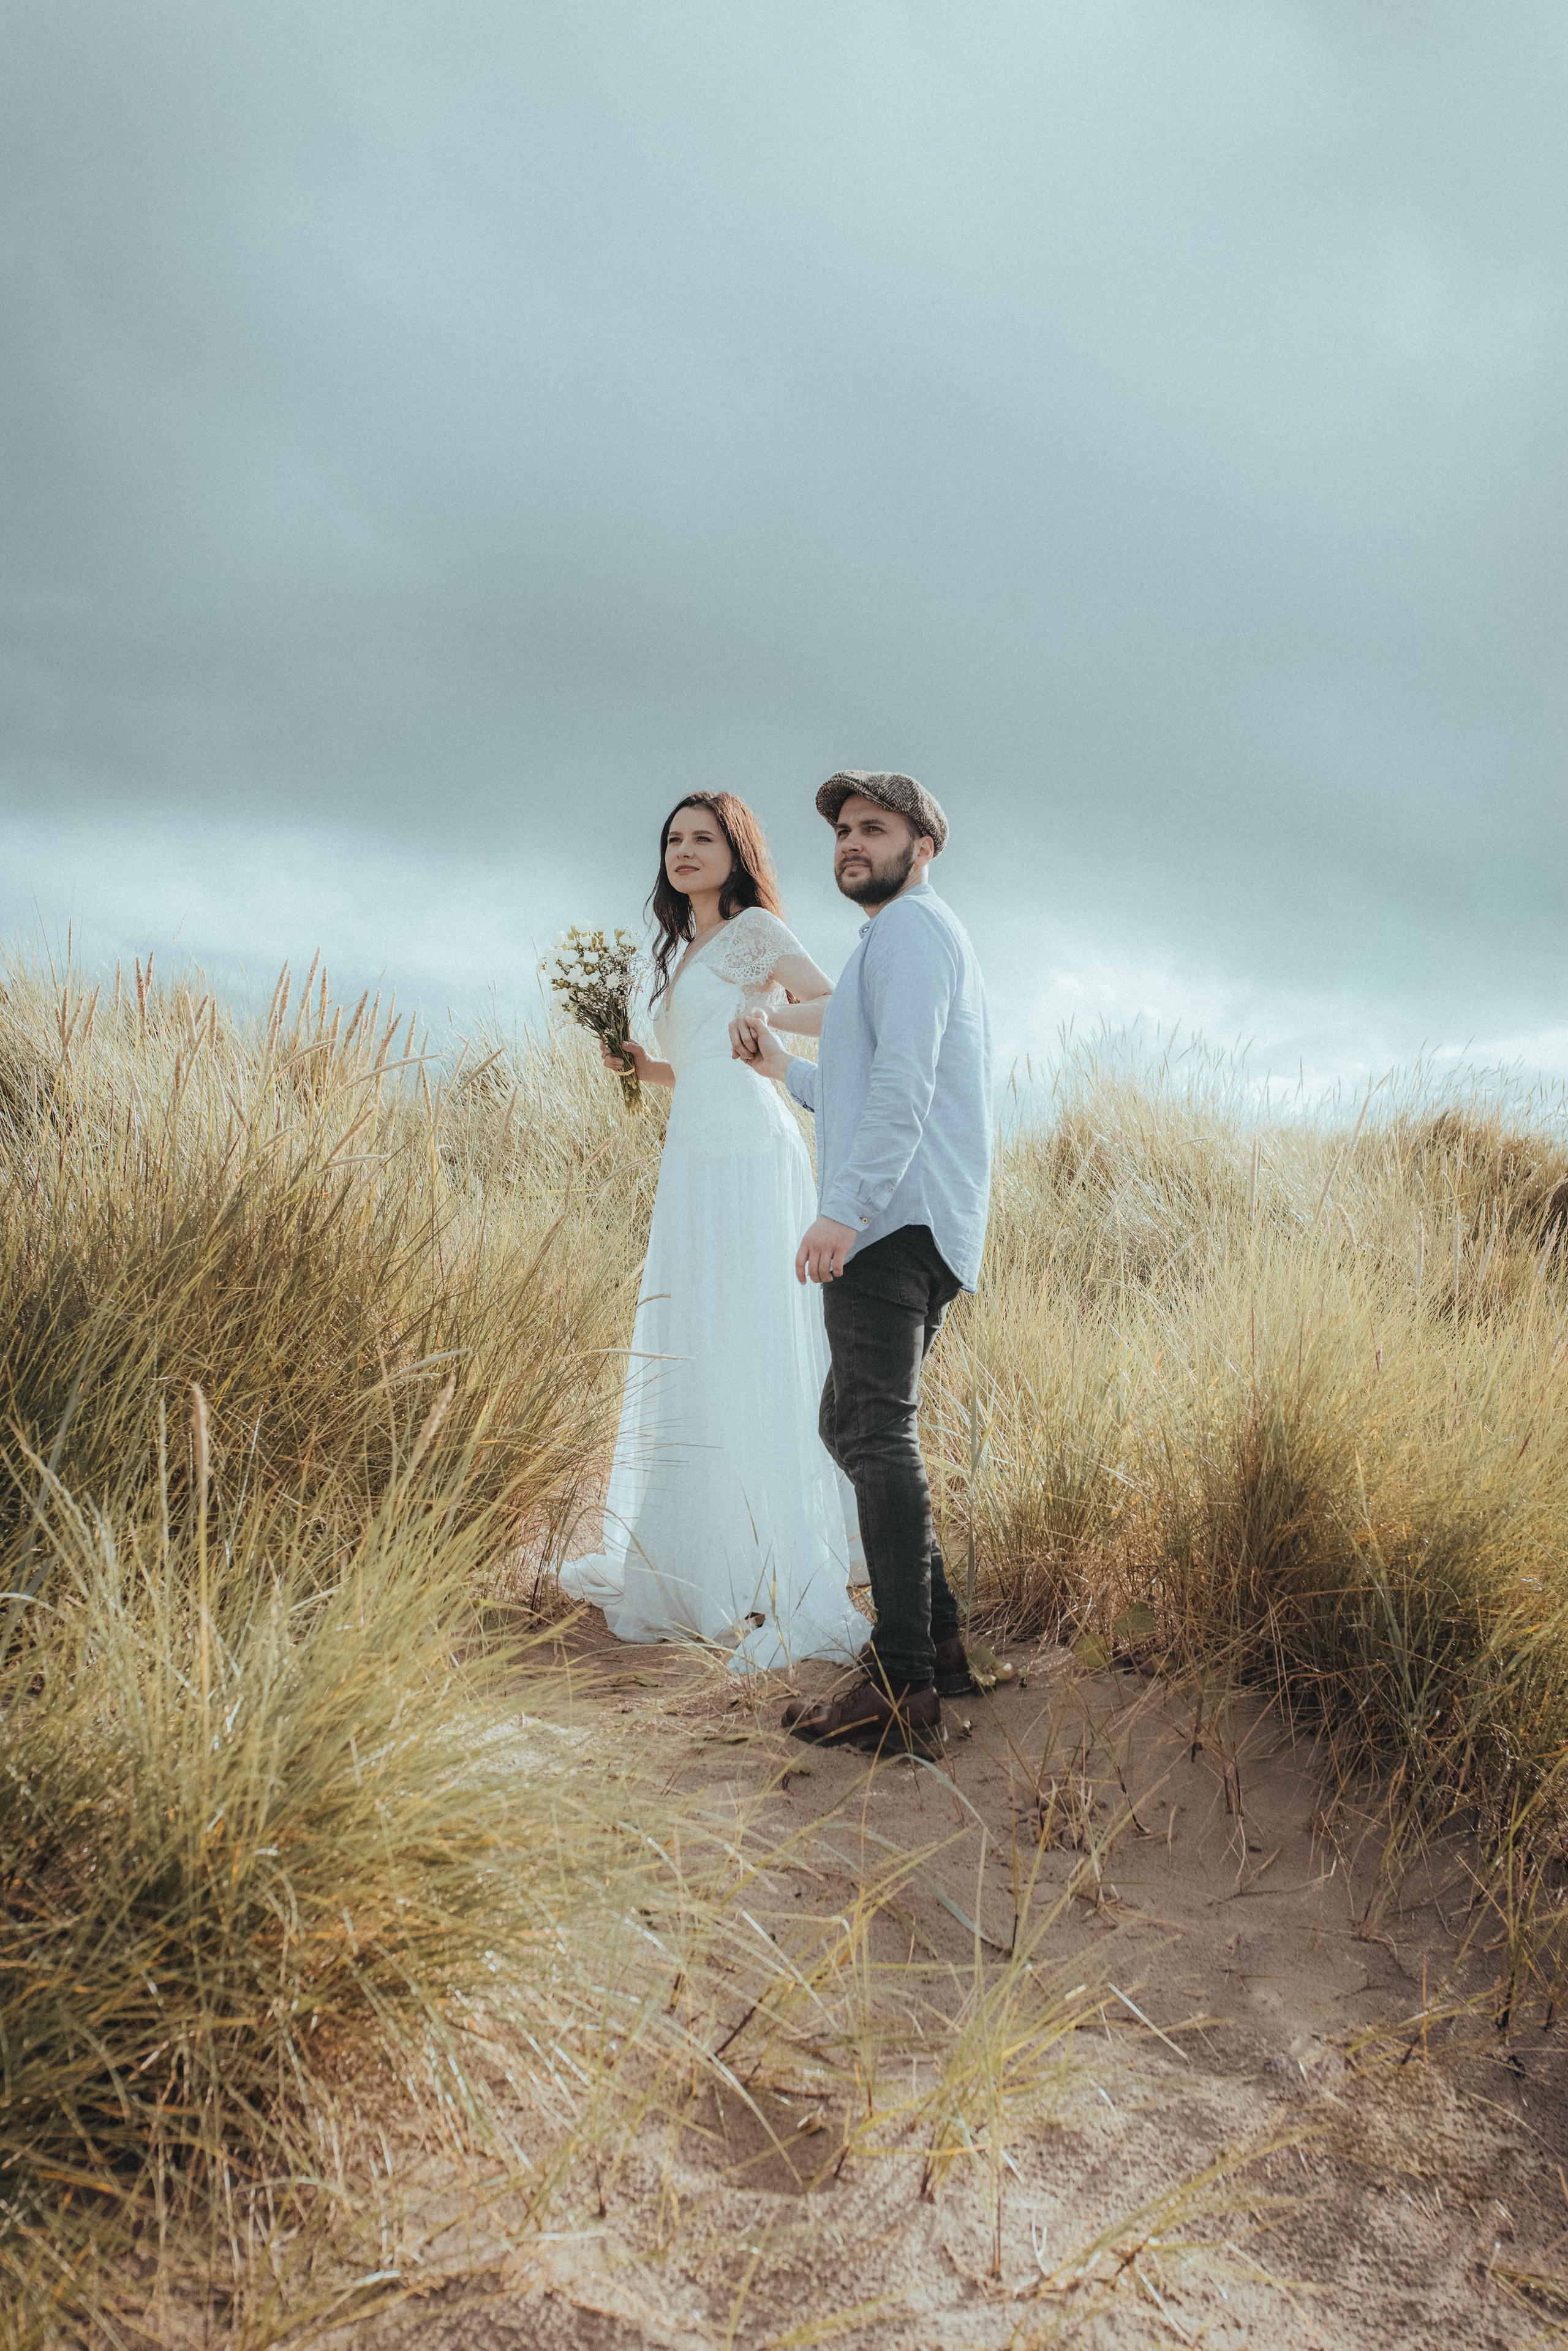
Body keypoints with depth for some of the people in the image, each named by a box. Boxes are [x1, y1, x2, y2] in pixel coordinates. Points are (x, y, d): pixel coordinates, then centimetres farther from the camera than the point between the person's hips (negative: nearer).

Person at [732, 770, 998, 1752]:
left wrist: (845, 1208, -26)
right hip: (914, 1229, 11)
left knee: (879, 1433, -14)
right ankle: (939, 1639, 17)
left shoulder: (910, 926, -3)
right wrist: (784, 1068, 25)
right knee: (858, 1426, 14)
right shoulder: (935, 941, 29)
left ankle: (904, 1688, -16)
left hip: (895, 1220, -11)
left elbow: (904, 1082, -19)